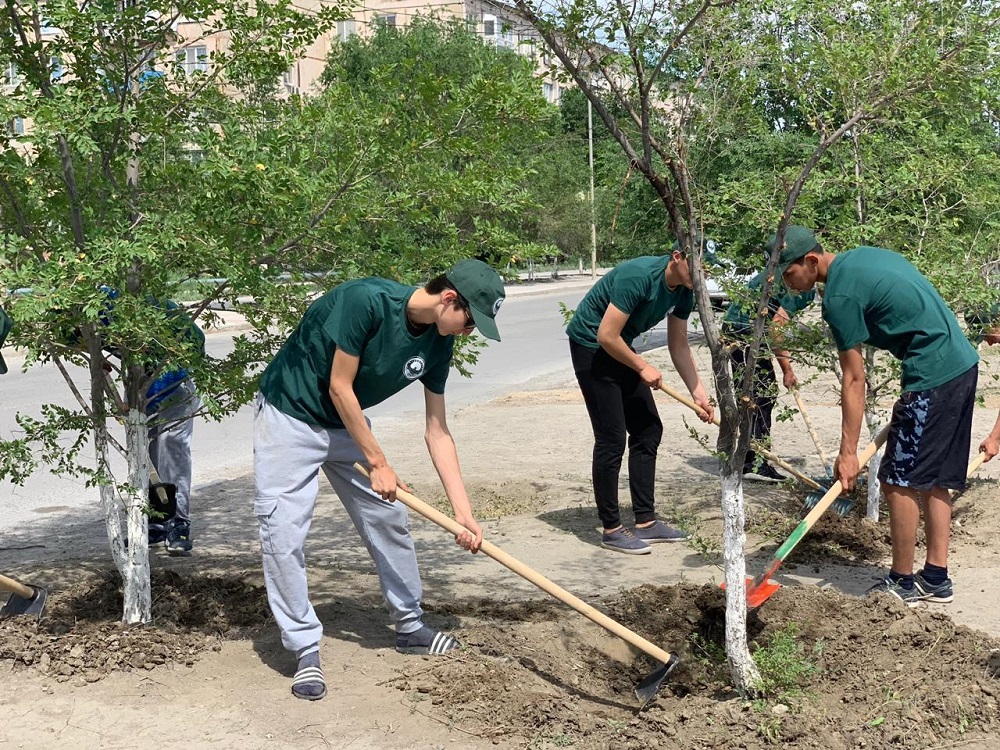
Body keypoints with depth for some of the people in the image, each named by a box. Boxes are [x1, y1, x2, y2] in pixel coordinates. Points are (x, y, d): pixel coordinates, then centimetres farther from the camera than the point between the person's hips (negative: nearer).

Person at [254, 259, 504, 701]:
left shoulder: (438, 344, -9)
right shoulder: (366, 300, -31)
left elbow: (437, 431, -4)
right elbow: (340, 388, -25)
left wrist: (463, 512, -9)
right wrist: (377, 463, -18)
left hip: (346, 424, 7)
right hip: (289, 416, -7)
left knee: (387, 518, 9)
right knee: (283, 532, -12)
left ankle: (410, 626, 26)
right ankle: (306, 651, 0)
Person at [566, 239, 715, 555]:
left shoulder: (683, 292, -2)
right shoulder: (639, 276, -29)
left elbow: (679, 346, 7)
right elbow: (606, 336, -28)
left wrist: (699, 393, 1)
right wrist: (643, 368, -16)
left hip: (618, 349, 9)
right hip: (590, 344, -9)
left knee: (648, 430, 7)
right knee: (611, 440, -10)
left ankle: (646, 522, 14)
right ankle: (611, 530, 0)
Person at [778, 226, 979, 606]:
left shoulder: (839, 296, -14)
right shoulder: (863, 256, 14)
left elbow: (854, 379, -14)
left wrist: (848, 452, -10)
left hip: (933, 376, -10)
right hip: (963, 362, 10)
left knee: (899, 479, -1)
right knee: (935, 479, 14)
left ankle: (902, 582, 8)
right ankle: (936, 577, 19)